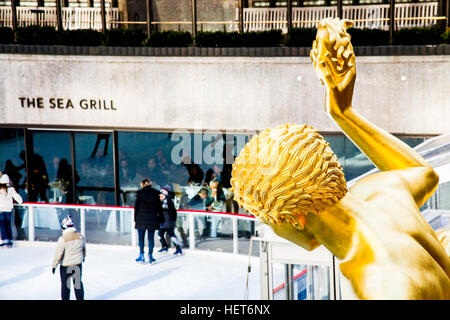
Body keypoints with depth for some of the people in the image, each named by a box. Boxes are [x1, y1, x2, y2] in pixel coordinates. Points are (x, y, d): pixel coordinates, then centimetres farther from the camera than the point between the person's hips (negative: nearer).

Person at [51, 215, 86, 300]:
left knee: (65, 284, 8)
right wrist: (83, 257, 31)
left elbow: (58, 254, -17)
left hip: (65, 265, -5)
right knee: (78, 282, 15)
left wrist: (54, 265, -9)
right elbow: (84, 249, 13)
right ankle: (80, 298, 21)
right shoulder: (80, 237, -1)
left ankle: (65, 298, 16)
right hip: (78, 264, 5)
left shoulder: (63, 239, -19)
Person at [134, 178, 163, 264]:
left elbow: (136, 207, -1)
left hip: (141, 219, -1)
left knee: (141, 238, 7)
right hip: (153, 219, 1)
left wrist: (135, 219, 8)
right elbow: (159, 208, 4)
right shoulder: (156, 193, 2)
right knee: (151, 238, 7)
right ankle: (150, 256, 8)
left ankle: (141, 256, 8)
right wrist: (160, 220, 10)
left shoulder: (140, 193, -3)